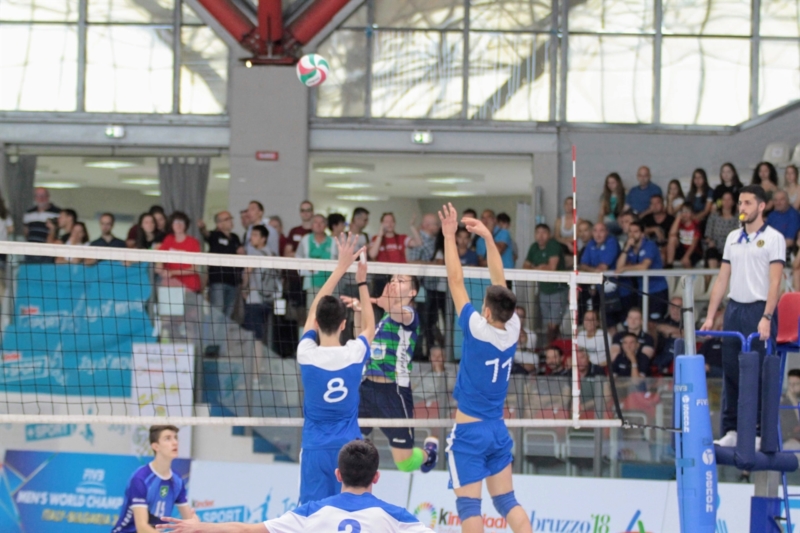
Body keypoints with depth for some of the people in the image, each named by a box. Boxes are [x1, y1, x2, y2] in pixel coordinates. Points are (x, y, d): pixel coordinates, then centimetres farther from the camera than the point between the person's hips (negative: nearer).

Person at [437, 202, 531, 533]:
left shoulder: (477, 329, -15)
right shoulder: (512, 329, -2)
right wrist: (487, 237, 10)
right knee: (507, 501, 9)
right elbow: (500, 282, 7)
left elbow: (455, 281, -9)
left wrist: (449, 236, -2)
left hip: (469, 431, -6)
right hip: (498, 431, 6)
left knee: (468, 505, -3)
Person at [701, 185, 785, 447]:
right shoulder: (733, 238, 13)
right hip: (734, 309, 6)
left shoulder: (773, 238, -5)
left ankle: (758, 432, 2)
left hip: (758, 310, -6)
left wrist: (766, 318, -21)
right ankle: (731, 430, 13)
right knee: (731, 373, 7)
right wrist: (710, 316, 9)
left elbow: (775, 282, -12)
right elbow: (722, 280, 15)